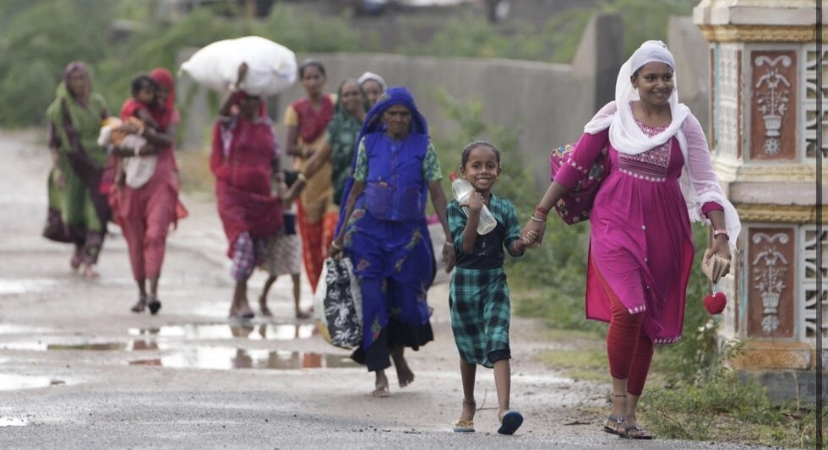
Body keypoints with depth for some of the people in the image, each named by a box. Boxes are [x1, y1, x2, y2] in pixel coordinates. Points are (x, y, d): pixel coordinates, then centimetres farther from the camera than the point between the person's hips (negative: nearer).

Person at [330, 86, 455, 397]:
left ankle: (398, 353, 34)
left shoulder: (423, 147, 0)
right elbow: (356, 190, 7)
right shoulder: (369, 144, 2)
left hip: (409, 232, 0)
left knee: (406, 301, 3)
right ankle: (380, 373, -4)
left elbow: (437, 194, -1)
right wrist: (341, 236, 7)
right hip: (369, 229, 0)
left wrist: (449, 238, -9)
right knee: (372, 298, -9)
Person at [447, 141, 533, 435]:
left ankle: (503, 409, -28)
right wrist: (474, 214, -25)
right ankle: (469, 406, 33)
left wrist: (524, 242, -23)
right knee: (468, 348, 13)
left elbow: (513, 248, -1)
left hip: (495, 281, 0)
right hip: (465, 281, 0)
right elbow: (464, 246, -15)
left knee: (498, 342, -16)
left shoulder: (505, 209, 3)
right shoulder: (456, 208, -4)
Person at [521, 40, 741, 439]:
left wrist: (721, 233, -12)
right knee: (627, 309, -22)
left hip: (664, 232, 2)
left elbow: (705, 183, 0)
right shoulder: (614, 116, 0)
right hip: (616, 223, -2)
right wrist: (540, 214, 7)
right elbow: (575, 167, 6)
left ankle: (629, 413, 18)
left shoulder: (684, 124, 2)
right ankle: (618, 402, -8)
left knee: (648, 324, 7)